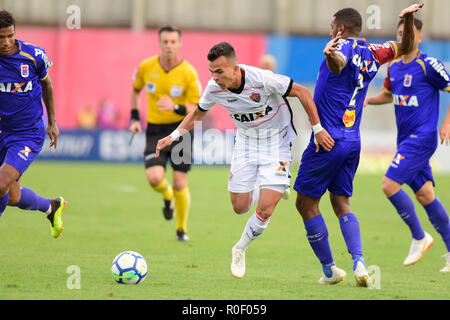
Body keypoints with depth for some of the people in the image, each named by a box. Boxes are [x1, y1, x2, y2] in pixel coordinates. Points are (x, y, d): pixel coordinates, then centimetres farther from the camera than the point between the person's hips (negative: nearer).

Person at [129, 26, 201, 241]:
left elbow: (195, 109, -9)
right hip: (155, 130, 2)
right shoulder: (147, 67, -3)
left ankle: (182, 228, 20)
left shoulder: (188, 73, -11)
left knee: (180, 183, -3)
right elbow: (135, 89, 18)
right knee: (154, 178, -17)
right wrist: (135, 118, 10)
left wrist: (175, 107, -28)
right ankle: (167, 197, 21)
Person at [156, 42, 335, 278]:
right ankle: (269, 190, 38)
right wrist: (174, 136, -2)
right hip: (246, 144, 4)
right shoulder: (214, 88, -15)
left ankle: (240, 250, 13)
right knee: (240, 207, 5)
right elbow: (198, 113, 7)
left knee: (264, 210, -12)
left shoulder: (262, 79, -31)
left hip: (276, 144, -4)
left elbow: (301, 92, -19)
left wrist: (318, 129, -17)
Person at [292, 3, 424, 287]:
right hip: (353, 141, 8)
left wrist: (330, 54, -60)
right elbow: (404, 48, 27)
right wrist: (408, 20, 12)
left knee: (306, 203, 3)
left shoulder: (343, 47, -11)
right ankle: (359, 263, -6)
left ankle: (329, 270, 4)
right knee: (341, 202, 13)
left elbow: (339, 62, -37)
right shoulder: (370, 53, 10)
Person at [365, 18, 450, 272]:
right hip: (406, 139, 7)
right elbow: (388, 94, 27)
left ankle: (419, 237, 1)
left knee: (390, 185, -16)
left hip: (422, 137, -7)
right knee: (425, 194, 8)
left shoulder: (428, 65, -12)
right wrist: (367, 100, 9)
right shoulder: (394, 67, 11)